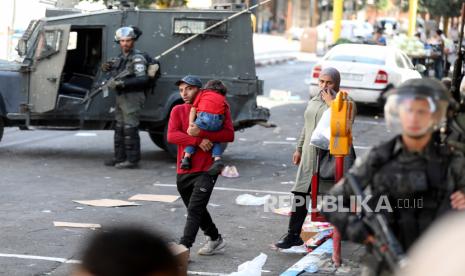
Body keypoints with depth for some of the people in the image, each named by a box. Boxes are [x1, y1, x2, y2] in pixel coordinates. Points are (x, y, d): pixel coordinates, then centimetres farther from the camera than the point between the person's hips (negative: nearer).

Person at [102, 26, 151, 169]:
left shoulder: (137, 57, -12)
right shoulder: (121, 57, 15)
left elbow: (142, 79, -22)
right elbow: (115, 72, 28)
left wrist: (122, 83, -27)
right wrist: (107, 67, 5)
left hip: (132, 97, -9)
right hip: (121, 96, 9)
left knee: (130, 128, -9)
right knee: (119, 128, 14)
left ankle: (132, 160, -5)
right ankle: (119, 157, 22)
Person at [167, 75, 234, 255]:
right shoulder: (178, 111, 6)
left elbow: (229, 134, -13)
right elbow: (171, 136, -10)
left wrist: (201, 133, -23)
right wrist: (198, 141, -22)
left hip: (206, 170, -5)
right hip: (183, 171, 5)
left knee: (194, 209, -15)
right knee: (197, 210, 19)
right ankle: (215, 240, 39)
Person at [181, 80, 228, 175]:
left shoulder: (203, 93, 28)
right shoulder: (222, 98, 33)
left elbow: (193, 108, 16)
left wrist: (191, 123, 9)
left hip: (204, 116, -2)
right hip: (218, 119, 2)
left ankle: (187, 157, 4)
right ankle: (217, 159, 3)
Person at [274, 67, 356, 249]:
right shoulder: (313, 102, 14)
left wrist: (331, 103, -23)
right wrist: (299, 148, 22)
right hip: (310, 156, 6)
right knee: (301, 194, 2)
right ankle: (293, 235, 6)